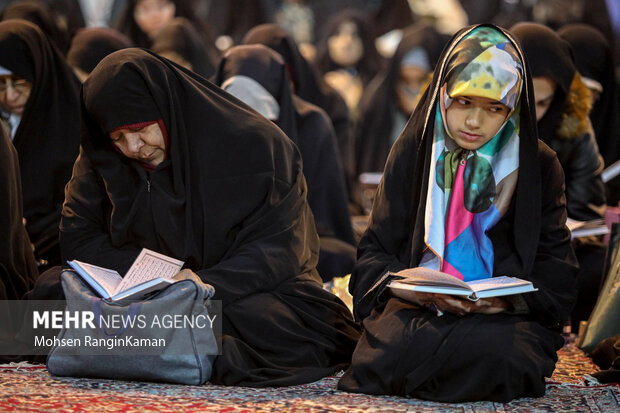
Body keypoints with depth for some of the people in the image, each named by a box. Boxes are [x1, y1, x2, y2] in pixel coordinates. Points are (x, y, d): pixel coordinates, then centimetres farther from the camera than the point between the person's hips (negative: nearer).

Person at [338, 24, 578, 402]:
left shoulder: (539, 166, 5)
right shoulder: (413, 151, 8)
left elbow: (557, 274, 3)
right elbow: (376, 251, 7)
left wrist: (506, 299, -18)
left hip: (502, 315, -1)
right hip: (417, 309, 1)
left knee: (496, 353, -37)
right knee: (392, 352, -34)